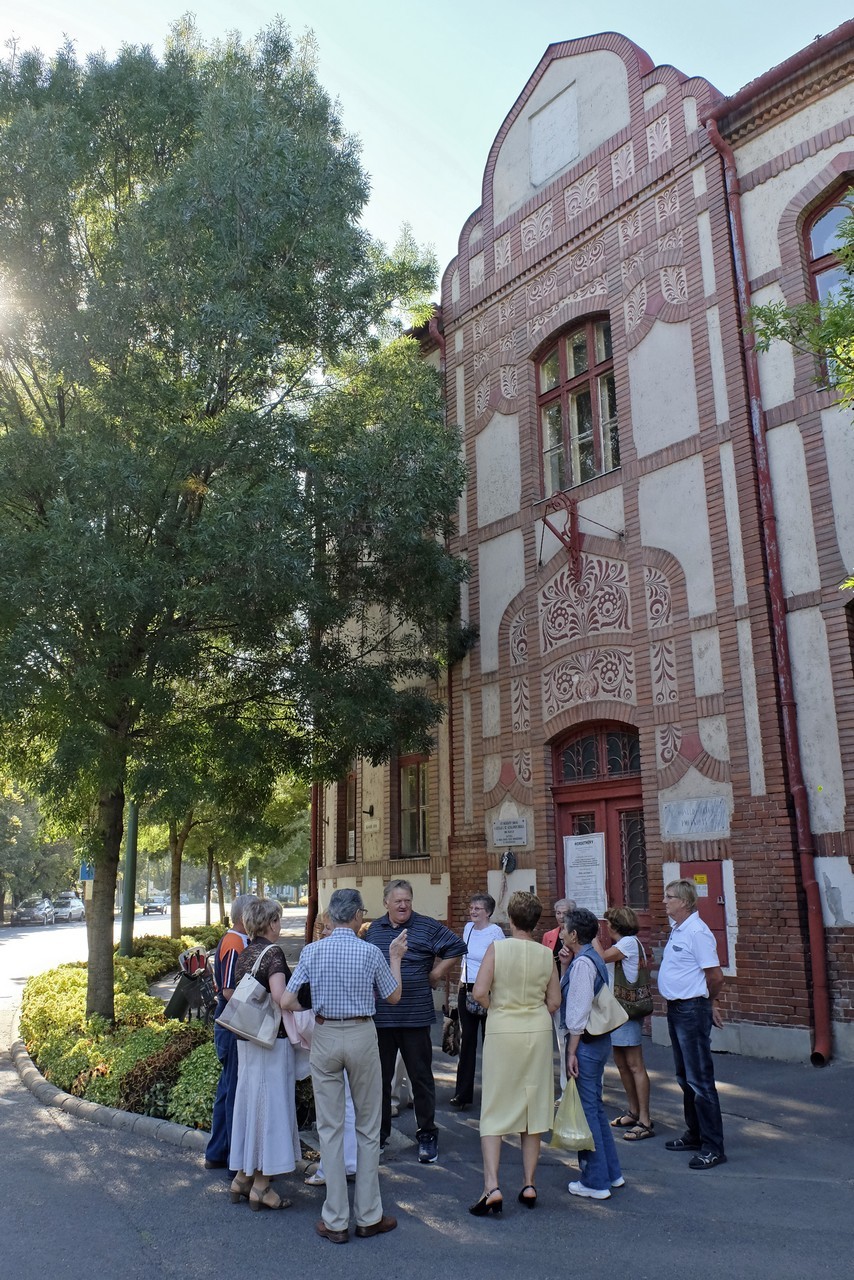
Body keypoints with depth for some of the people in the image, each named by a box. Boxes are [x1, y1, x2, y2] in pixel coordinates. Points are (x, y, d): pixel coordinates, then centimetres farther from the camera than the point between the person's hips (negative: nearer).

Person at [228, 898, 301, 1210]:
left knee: (248, 1101, 15)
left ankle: (242, 1177, 24)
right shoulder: (272, 952, -15)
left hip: (246, 1039, 8)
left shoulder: (244, 954, 9)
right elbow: (279, 996, -25)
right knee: (271, 1105, 1)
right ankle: (261, 1185, 7)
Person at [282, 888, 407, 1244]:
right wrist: (395, 958, 16)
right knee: (367, 1127, 11)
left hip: (325, 1037, 1)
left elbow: (287, 1001, -6)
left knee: (330, 1128, 9)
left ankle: (336, 1222, 14)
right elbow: (393, 997, 5)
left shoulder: (312, 951, -5)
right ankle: (369, 1217, 18)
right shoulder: (371, 952, -8)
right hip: (362, 1036, -1)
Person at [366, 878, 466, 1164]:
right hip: (380, 1016, 3)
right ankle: (378, 1133, 27)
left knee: (421, 1077, 6)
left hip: (415, 1016, -3)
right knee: (380, 1078, 12)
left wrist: (436, 974, -1)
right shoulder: (374, 930, 7)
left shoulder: (427, 927, -4)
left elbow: (457, 947, -1)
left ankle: (427, 1135, 20)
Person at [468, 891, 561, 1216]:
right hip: (538, 1031, 3)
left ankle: (492, 1186, -4)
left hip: (502, 1030, -3)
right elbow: (554, 1001, 3)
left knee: (494, 1110, 4)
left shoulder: (497, 948, -10)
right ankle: (529, 1184, 19)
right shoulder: (546, 954, 0)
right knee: (533, 1106, 13)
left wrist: (497, 1008, 4)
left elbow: (479, 992, -15)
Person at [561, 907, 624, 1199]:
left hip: (585, 1043, -10)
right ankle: (611, 1172, 31)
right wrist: (565, 966, 4)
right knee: (595, 1106, 20)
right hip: (599, 1041, 10)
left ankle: (595, 1182, 12)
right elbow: (565, 993, 15)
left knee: (586, 1110, 1)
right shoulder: (593, 958, 10)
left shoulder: (582, 963, -19)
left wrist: (572, 1052, -18)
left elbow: (579, 1010, -21)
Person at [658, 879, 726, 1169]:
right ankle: (694, 1134, 30)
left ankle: (713, 1147, 3)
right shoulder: (677, 929, 10)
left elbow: (715, 976, -19)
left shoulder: (697, 932, -19)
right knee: (685, 1077, 18)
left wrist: (709, 1003, -3)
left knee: (700, 1079, -4)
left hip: (692, 1010, -10)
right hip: (676, 1009, 10)